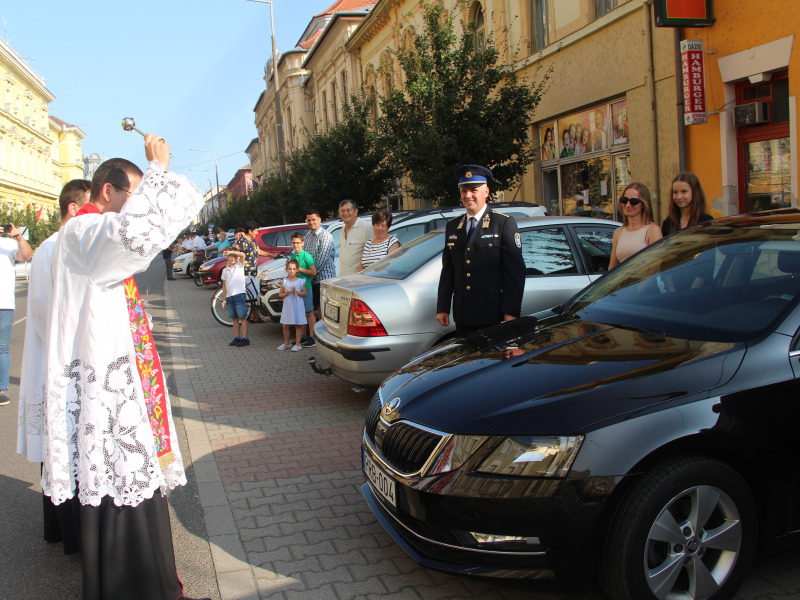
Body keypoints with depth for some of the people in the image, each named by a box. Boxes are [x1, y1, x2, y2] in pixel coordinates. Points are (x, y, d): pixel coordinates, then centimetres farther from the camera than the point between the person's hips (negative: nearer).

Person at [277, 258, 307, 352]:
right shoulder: (284, 281, 2)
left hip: (298, 306, -2)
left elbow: (304, 293, -1)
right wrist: (285, 293, -13)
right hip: (287, 306, 2)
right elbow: (280, 294, 7)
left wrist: (296, 292, -16)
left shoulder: (300, 281, -2)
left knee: (298, 325, 1)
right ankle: (286, 343, 25)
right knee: (285, 325, 8)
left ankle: (298, 344, 9)